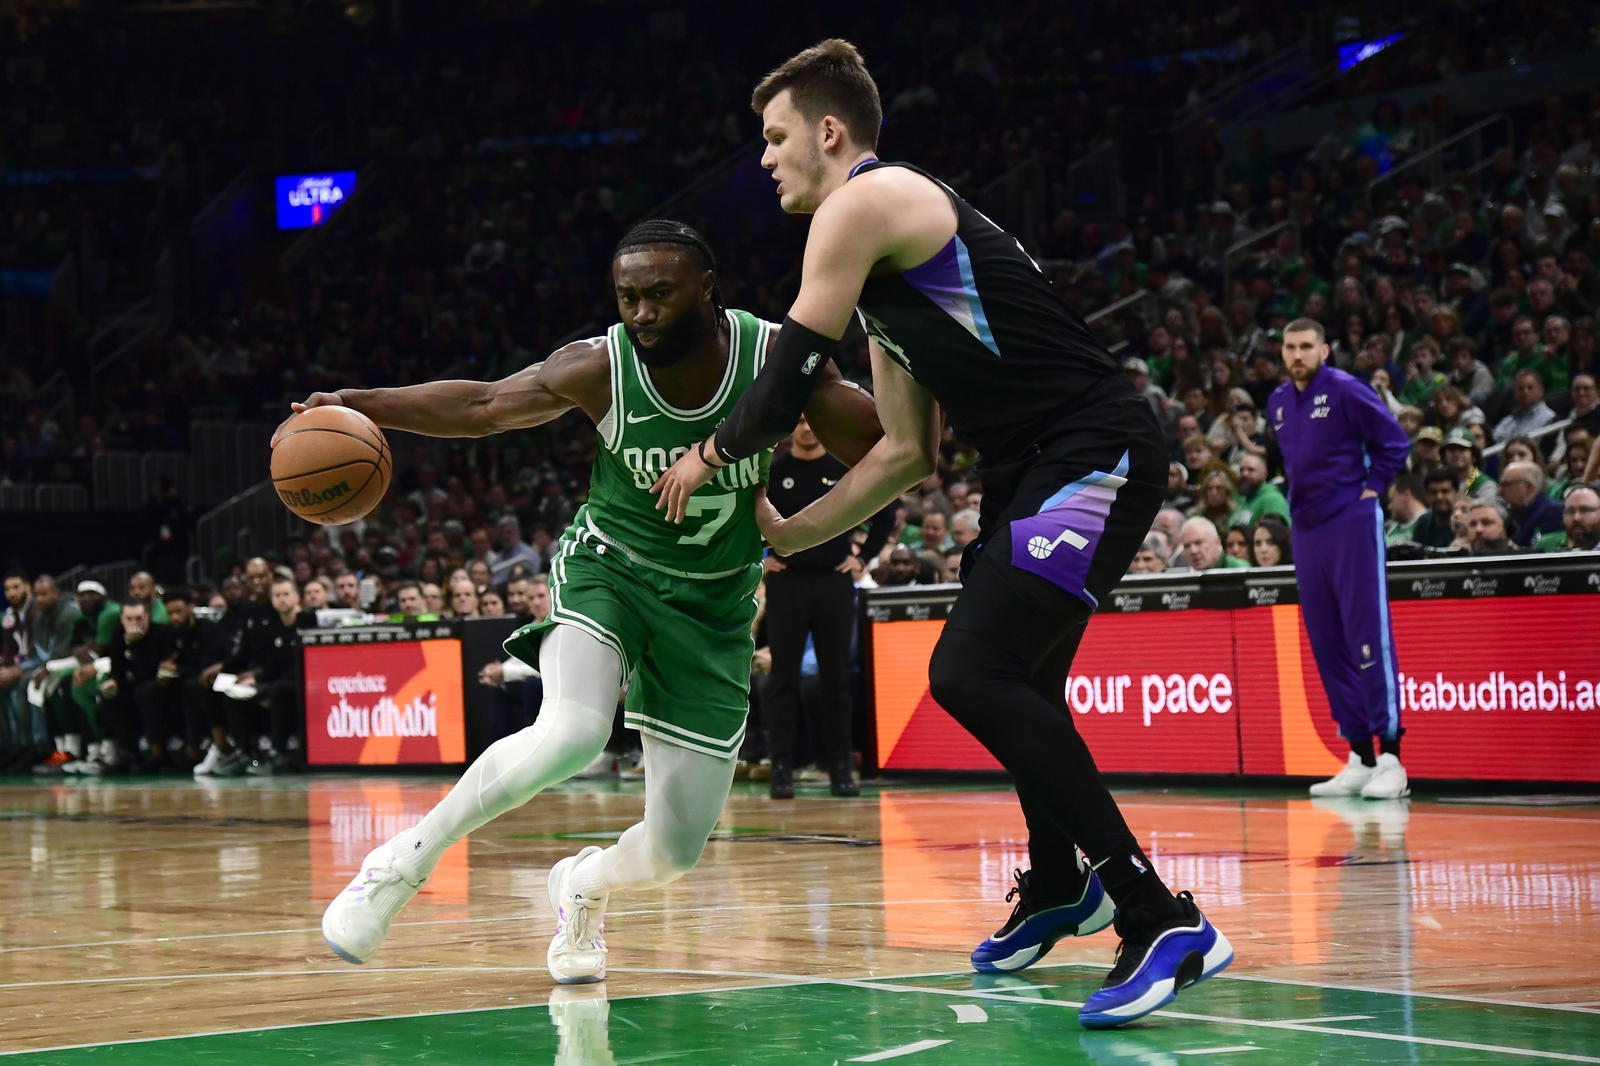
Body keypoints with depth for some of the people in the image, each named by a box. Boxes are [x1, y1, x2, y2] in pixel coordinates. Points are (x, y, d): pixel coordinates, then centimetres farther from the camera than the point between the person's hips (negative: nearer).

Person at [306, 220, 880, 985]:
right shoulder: (597, 370, -18)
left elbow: (886, 447, -11)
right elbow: (481, 407, -5)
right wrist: (360, 404, -17)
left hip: (714, 604, 2)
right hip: (608, 568, -2)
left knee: (677, 851, -1)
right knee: (572, 735, -34)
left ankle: (585, 882, 35)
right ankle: (408, 858, -14)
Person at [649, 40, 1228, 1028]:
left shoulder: (862, 204, -8)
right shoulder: (887, 255, 22)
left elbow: (785, 390, -9)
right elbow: (907, 452, 24)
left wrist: (711, 454, 11)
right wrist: (791, 535, 22)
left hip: (1096, 451, -11)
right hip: (1042, 465, 11)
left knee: (973, 675, -20)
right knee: (1010, 675, 25)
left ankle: (1163, 920, -20)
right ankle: (1060, 884, 46)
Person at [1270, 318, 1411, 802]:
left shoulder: (1345, 390, -7)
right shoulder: (1278, 403, 13)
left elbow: (1394, 441, -6)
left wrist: (1371, 490, -7)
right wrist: (1300, 496, 14)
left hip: (1351, 526, -7)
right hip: (1306, 531, 7)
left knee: (1368, 639, -10)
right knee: (1327, 647, 7)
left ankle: (1390, 759, -11)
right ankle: (1359, 758, 13)